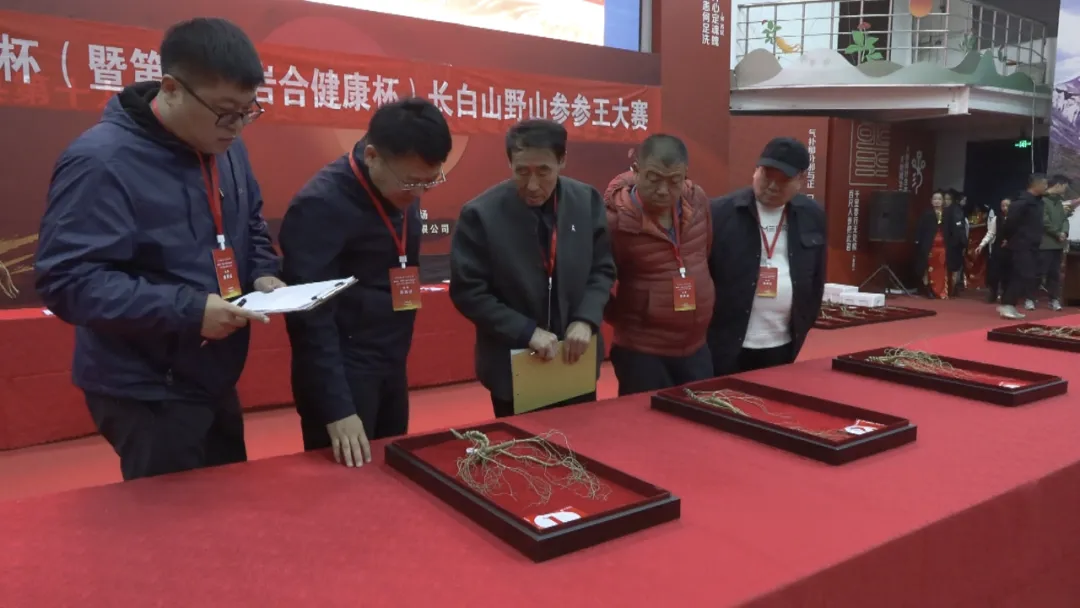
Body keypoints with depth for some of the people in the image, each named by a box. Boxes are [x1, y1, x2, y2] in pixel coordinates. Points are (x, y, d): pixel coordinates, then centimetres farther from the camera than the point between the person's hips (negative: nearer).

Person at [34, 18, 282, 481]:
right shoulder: (101, 161, -22)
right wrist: (187, 310, -31)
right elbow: (67, 280, -25)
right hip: (146, 393, -8)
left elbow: (250, 225, 17)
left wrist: (263, 274, -4)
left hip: (214, 381, 8)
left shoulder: (225, 147, 3)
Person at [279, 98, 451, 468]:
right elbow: (311, 315, -22)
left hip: (392, 371, 7)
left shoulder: (403, 196, 3)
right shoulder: (322, 204, -20)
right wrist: (336, 408, -24)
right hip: (341, 376, -7)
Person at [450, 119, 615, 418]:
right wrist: (527, 332, -20)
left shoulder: (587, 201, -4)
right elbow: (468, 292, -13)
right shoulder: (480, 214, -15)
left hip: (578, 360, 4)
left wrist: (586, 320, -13)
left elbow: (603, 269, 3)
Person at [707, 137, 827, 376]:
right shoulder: (720, 212, -10)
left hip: (783, 347, 4)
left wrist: (804, 327, 13)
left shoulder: (812, 216, 4)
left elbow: (816, 277, 14)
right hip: (727, 347, -4)